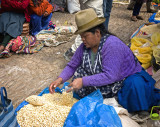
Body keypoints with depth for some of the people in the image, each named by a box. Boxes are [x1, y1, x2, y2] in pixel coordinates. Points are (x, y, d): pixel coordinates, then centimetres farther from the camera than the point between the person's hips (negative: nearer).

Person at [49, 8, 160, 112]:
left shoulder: (111, 44, -29)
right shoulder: (85, 46, -7)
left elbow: (110, 76, -34)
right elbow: (72, 66, 4)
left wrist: (83, 81, -34)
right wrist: (60, 79, -15)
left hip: (128, 79, -6)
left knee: (135, 86, -38)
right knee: (79, 72, -12)